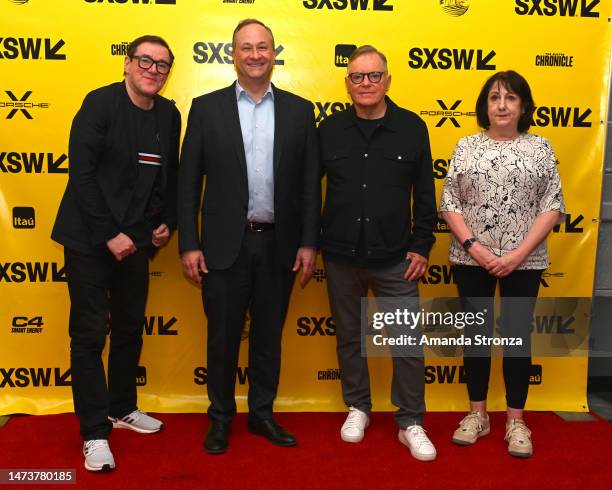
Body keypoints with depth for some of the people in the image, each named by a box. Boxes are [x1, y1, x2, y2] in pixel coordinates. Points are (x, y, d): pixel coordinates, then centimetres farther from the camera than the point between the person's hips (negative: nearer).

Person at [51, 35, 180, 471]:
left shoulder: (169, 115, 5)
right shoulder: (101, 103, -11)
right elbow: (82, 172, -15)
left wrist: (167, 222, 1)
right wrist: (110, 233, -17)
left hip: (136, 240, 6)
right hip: (90, 239, -5)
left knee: (130, 330, 16)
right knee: (90, 334, 0)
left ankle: (122, 407, 35)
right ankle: (96, 432, 11)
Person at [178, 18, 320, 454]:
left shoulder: (299, 110, 5)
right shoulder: (206, 107, 2)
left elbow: (310, 183, 4)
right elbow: (188, 182, 0)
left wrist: (308, 243, -1)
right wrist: (189, 245, -5)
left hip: (279, 245, 1)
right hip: (225, 245, -1)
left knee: (269, 334, 13)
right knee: (223, 336, 10)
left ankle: (262, 414, 31)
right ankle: (220, 418, 28)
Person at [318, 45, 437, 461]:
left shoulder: (412, 127, -1)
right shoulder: (329, 130, 1)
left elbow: (425, 194, 2)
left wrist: (421, 246, -1)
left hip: (394, 258, -1)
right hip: (341, 256, 1)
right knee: (349, 337, 13)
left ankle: (411, 423, 17)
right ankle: (358, 408, 32)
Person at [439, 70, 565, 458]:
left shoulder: (540, 147, 2)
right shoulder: (467, 146, 3)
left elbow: (553, 206, -3)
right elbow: (449, 203, 0)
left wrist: (519, 253, -13)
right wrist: (472, 246, -12)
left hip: (524, 261, -1)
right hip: (472, 259, 1)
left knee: (518, 335, 5)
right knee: (477, 332, 9)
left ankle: (516, 420, 18)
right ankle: (477, 414, 22)